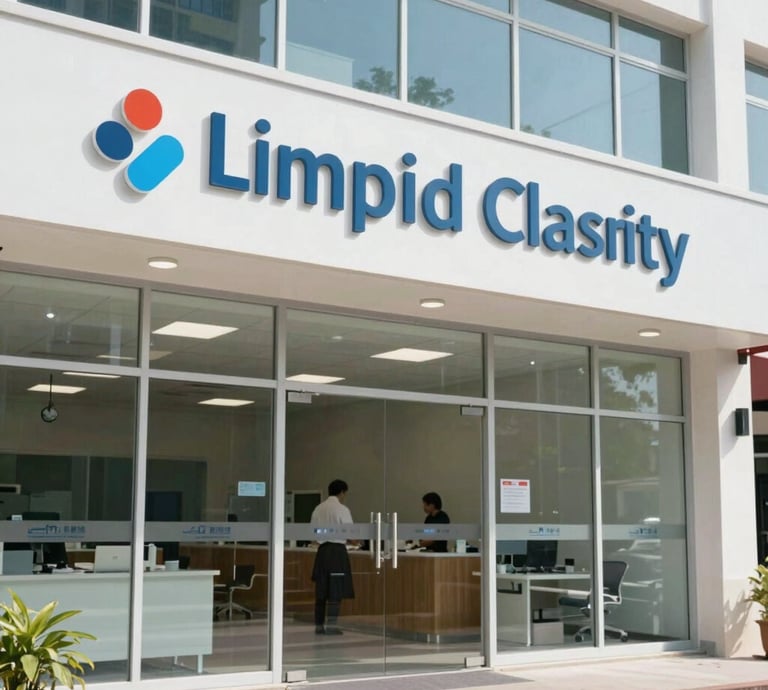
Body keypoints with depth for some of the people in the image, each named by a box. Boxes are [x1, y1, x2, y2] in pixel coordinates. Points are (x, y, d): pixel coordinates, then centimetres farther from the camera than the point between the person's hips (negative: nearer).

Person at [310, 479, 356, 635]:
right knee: (336, 591, -1)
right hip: (337, 551, -6)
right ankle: (331, 626, -4)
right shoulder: (342, 509, -9)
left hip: (322, 550, 6)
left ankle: (319, 626, 14)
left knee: (321, 590, 10)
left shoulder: (318, 509, 7)